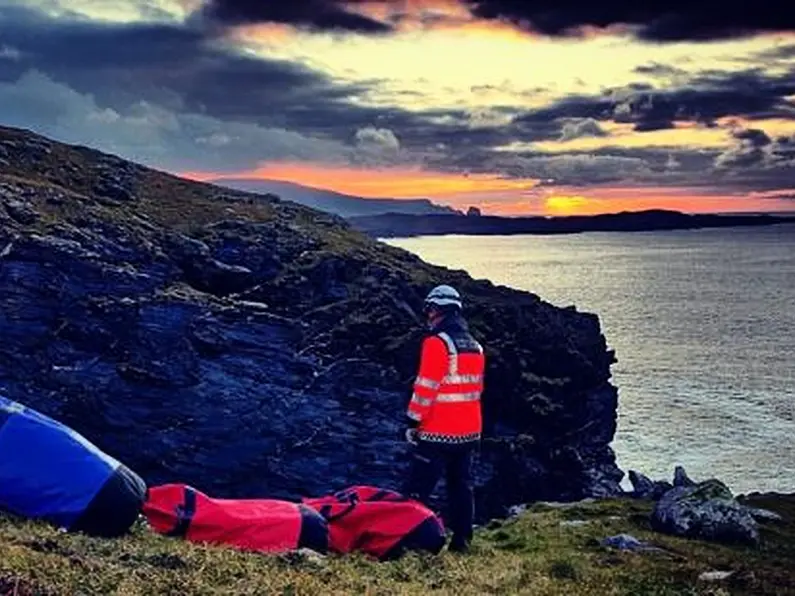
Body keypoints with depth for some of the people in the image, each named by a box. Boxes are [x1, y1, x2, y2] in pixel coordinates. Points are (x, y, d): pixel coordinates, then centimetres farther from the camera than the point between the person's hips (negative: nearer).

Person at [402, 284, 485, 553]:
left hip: (437, 432, -8)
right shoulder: (475, 346, 11)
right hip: (469, 432, 8)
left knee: (418, 489, -3)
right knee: (461, 486, 14)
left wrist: (413, 422, -10)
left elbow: (426, 387, -17)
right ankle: (461, 541, 17)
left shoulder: (437, 342, -14)